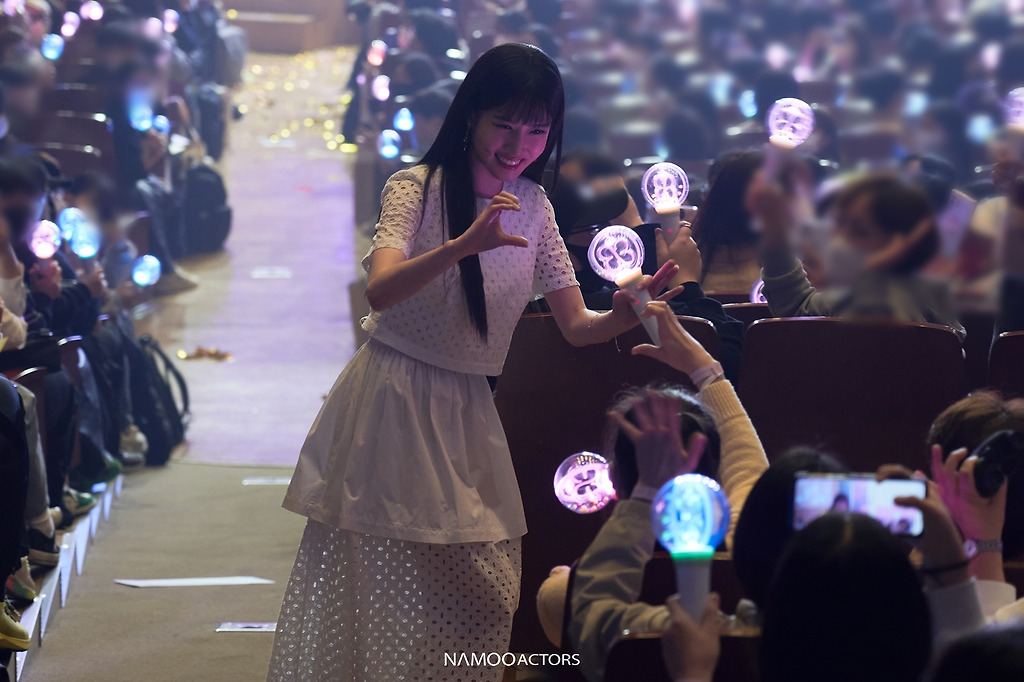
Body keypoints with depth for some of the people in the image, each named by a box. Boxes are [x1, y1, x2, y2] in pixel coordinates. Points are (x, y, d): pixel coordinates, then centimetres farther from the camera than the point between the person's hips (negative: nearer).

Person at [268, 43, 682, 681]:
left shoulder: (533, 206, 7)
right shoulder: (416, 188, -9)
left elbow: (576, 326, 5)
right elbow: (381, 292, -27)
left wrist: (626, 315, -18)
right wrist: (463, 246, -42)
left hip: (467, 414, 5)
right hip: (391, 408, -5)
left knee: (482, 602, 5)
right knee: (380, 590, -4)